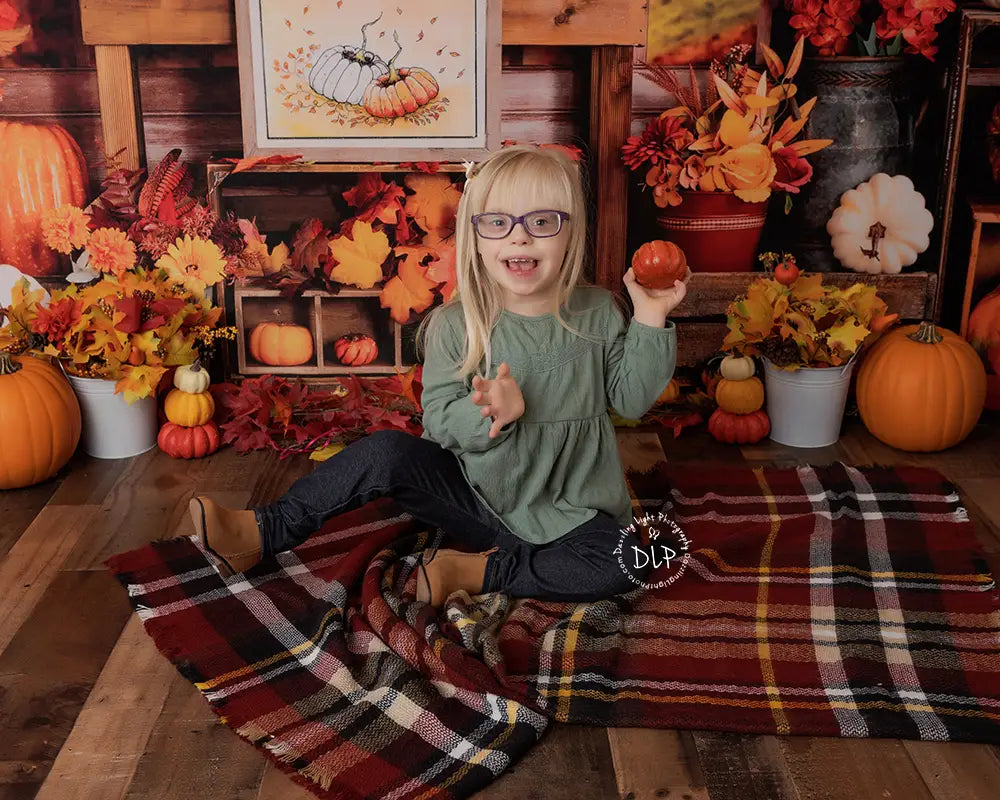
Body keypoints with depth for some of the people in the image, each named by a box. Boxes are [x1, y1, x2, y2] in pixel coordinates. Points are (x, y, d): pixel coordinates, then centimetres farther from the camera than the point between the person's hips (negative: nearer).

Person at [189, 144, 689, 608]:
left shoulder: (597, 313, -2)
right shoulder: (456, 326, -7)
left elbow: (633, 398, 2)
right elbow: (439, 418, -10)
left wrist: (651, 321, -9)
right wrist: (489, 414, -31)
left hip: (565, 515, 1)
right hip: (479, 496, 0)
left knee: (622, 561, -28)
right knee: (387, 452, -22)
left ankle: (473, 571, -19)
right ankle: (261, 533, -12)